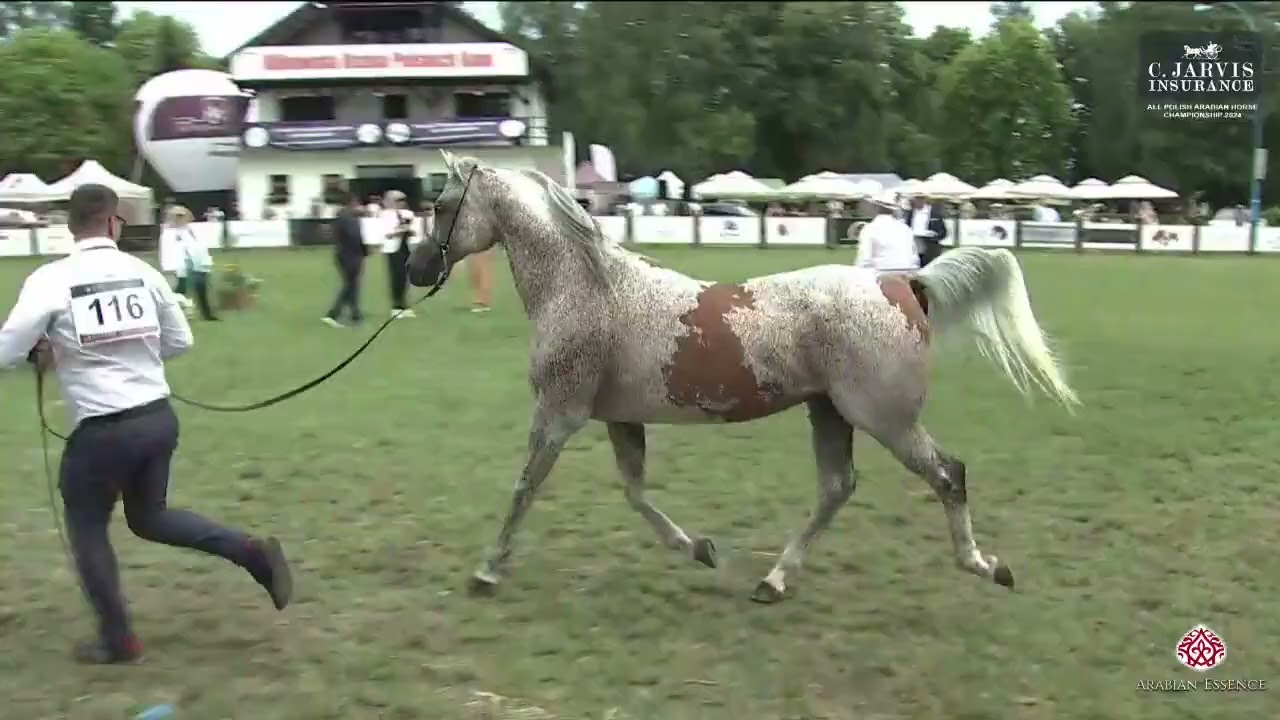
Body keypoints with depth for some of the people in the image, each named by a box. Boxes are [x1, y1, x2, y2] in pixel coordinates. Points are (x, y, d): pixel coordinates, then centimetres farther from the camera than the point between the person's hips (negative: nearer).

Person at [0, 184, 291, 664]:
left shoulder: (49, 280, -11)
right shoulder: (143, 272, 1)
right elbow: (180, 341, 9)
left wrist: (43, 353, 9)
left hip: (101, 430, -4)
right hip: (158, 418, 5)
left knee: (86, 530, 19)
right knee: (149, 517, 24)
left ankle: (117, 640, 27)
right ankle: (253, 551, 8)